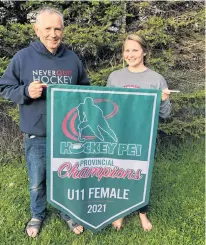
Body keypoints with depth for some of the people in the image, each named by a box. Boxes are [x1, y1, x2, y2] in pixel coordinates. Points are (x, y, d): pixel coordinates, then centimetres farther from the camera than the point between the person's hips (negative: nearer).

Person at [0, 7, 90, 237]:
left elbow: (85, 89, 13)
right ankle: (37, 215, 43)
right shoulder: (23, 57, -5)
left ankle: (68, 213, 42)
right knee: (37, 181, 16)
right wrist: (26, 91, -19)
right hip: (36, 135, -1)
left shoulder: (72, 59, 2)